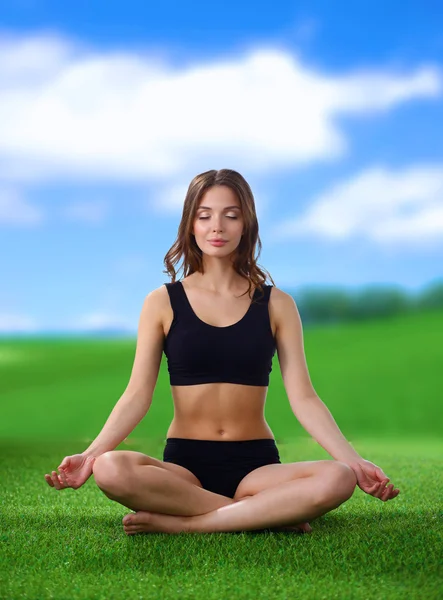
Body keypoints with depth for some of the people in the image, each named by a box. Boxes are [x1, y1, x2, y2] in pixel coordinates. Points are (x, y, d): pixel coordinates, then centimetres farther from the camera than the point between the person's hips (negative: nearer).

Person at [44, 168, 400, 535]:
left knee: (337, 480, -30)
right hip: (184, 464, 0)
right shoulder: (163, 302, 4)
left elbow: (303, 398, 0)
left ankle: (180, 523, -22)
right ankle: (270, 514, -21)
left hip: (256, 464, 1)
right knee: (111, 470, -33)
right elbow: (138, 394, -2)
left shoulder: (276, 305, 5)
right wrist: (90, 454, -17)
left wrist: (354, 461, -13)